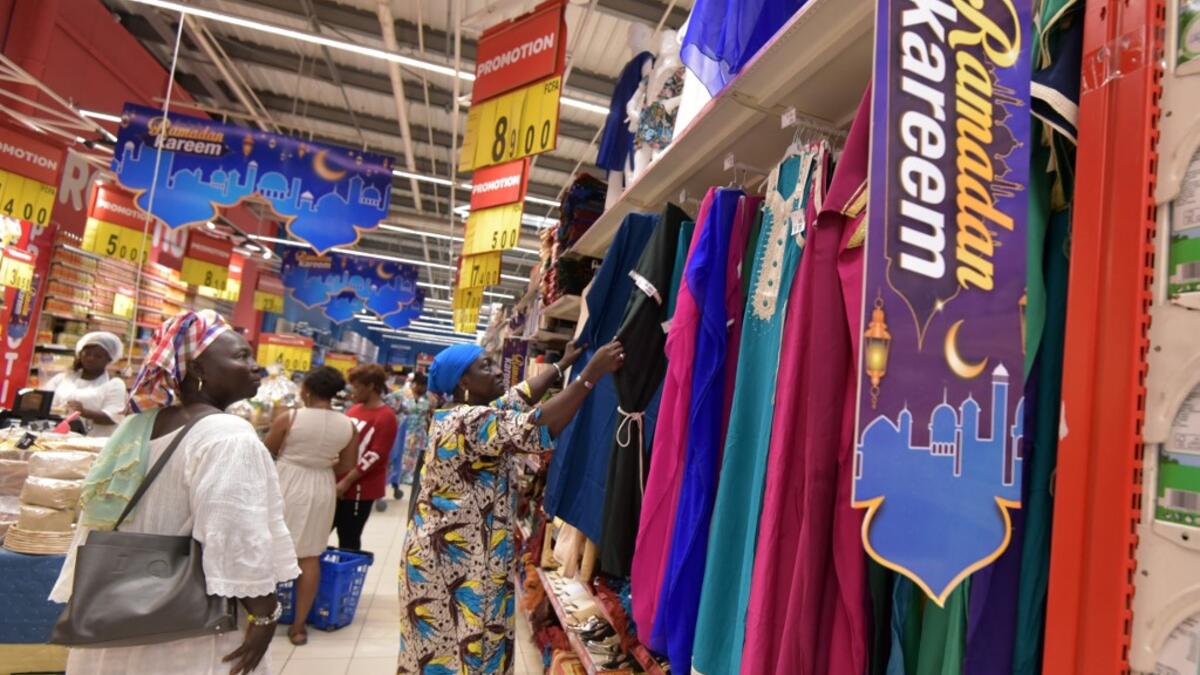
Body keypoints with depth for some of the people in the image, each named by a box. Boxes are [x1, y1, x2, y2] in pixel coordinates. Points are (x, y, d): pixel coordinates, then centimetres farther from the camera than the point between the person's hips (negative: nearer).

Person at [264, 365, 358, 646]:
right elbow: (347, 467, 2)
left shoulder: (289, 418, -13)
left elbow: (266, 452, 0)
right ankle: (298, 626, 17)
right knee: (309, 557, 10)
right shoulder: (348, 426, -5)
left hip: (285, 486, -2)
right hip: (321, 491, 3)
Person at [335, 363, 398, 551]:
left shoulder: (385, 417, -14)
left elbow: (376, 456, -18)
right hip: (336, 483, 8)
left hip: (359, 489, -8)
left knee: (348, 540, 3)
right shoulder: (354, 409, 10)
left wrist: (347, 481, -18)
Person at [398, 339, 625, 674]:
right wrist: (590, 375, -32)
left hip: (441, 553, 10)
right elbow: (536, 428, -33)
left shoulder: (456, 414, 8)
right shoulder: (472, 422, -23)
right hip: (458, 563, -10)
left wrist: (562, 364, 15)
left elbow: (518, 398, 14)